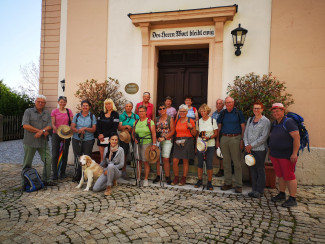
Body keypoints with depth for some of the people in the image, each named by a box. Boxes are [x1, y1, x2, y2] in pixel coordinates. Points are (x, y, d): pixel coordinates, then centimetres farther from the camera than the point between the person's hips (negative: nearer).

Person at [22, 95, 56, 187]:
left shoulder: (47, 113, 10)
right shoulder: (28, 111, 0)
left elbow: (49, 126, 1)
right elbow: (25, 125, -11)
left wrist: (41, 131, -20)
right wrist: (41, 131, -12)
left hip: (43, 142, 3)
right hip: (30, 142, -3)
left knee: (48, 160, 2)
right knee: (27, 163, 6)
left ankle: (46, 180, 15)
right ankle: (25, 182, 19)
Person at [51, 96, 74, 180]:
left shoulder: (69, 111, 5)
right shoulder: (54, 111, 1)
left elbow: (72, 123, 5)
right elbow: (53, 124, -3)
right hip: (56, 135, -1)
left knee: (65, 154, 7)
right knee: (55, 155, -2)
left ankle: (63, 172, 19)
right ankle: (55, 174, 8)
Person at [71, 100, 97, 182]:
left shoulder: (92, 116, 5)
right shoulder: (77, 116, 10)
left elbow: (94, 129, -1)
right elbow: (72, 127, 3)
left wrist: (85, 128, -16)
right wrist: (78, 130, -16)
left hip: (88, 140, -2)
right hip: (76, 139, 2)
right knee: (77, 157, 5)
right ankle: (77, 175, 15)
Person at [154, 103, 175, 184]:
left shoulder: (170, 118, 0)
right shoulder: (156, 119, 13)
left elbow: (172, 131, -6)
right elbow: (154, 130, 15)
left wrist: (164, 138, -13)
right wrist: (156, 138, -2)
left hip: (167, 141, -4)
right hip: (157, 141, 4)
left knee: (166, 159, -6)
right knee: (158, 159, 5)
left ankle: (167, 177, 5)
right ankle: (158, 176, 16)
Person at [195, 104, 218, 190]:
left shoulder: (213, 120, -1)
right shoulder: (198, 121, 7)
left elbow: (216, 133, 1)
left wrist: (209, 137, -16)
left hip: (210, 145, -2)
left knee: (209, 164, -2)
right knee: (200, 163, 7)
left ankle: (209, 182, 9)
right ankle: (199, 180, 21)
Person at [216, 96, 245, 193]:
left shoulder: (238, 112, 2)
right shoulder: (223, 113, 11)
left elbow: (243, 127, 1)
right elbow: (219, 126, 14)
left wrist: (242, 140, -7)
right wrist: (217, 139, 7)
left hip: (235, 138, -4)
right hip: (224, 138, 4)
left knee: (237, 162, -2)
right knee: (226, 162, 9)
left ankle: (238, 185, 7)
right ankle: (228, 183, 20)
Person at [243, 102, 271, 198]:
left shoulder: (266, 121, -4)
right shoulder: (250, 120, 14)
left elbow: (264, 137, -11)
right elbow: (245, 133, 13)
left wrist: (251, 145, -11)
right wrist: (246, 145, -2)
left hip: (260, 149, -5)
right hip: (249, 149, 5)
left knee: (260, 169, 2)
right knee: (252, 169, 9)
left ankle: (260, 191, 11)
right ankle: (254, 189, 18)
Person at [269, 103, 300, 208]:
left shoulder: (288, 122, -14)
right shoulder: (275, 123, 11)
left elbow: (297, 138, -19)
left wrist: (294, 153, -23)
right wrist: (271, 151, 18)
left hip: (287, 155, -8)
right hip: (275, 155, 8)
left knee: (289, 176, -1)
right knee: (280, 175, 16)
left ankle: (292, 199, 9)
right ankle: (282, 194, 30)